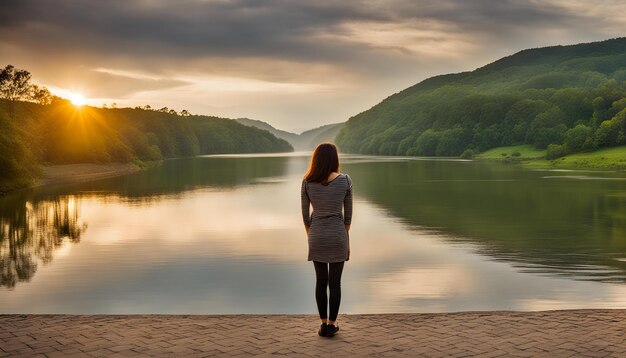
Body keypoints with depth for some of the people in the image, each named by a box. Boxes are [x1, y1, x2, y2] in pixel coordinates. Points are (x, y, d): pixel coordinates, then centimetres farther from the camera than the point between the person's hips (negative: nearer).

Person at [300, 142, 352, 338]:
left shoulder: (307, 182, -5)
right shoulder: (345, 180, -7)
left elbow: (305, 215, 1)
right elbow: (348, 214, 0)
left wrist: (310, 237, 13)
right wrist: (347, 239, 10)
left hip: (317, 237, 1)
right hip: (338, 236, -1)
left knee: (321, 281, 12)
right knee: (335, 283, 7)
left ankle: (324, 323, 15)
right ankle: (331, 324, 10)